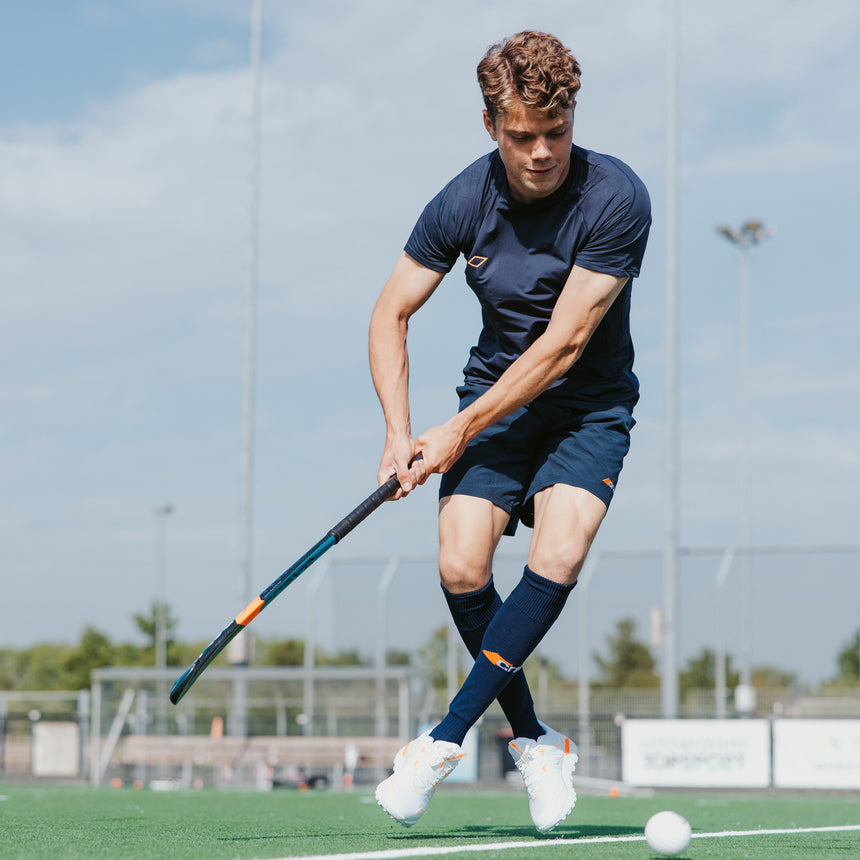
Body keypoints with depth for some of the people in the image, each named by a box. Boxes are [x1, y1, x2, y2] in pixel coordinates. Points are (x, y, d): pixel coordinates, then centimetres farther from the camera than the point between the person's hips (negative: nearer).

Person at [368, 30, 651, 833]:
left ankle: (445, 738, -17)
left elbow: (563, 345, -21)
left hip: (589, 406, -3)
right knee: (461, 566, -18)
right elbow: (391, 312, 2)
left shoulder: (615, 199, -21)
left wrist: (460, 431, -19)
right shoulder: (462, 203, -10)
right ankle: (535, 740, 2)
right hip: (493, 397, 3)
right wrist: (398, 430, -11)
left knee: (558, 557, -26)